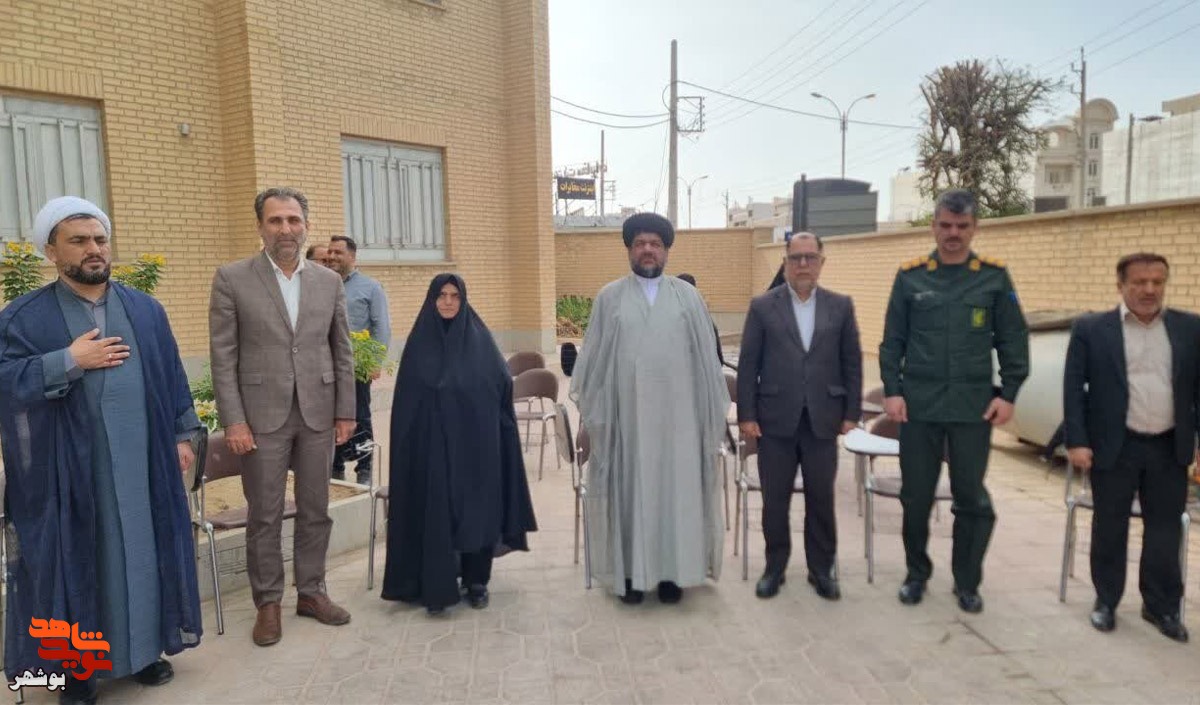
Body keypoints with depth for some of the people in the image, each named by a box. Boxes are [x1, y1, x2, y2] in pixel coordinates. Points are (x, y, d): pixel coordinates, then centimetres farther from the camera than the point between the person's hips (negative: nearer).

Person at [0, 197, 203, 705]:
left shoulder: (145, 310, 8)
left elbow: (171, 377, 9)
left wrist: (183, 435, 6)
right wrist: (70, 360, -17)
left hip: (141, 460, 3)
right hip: (67, 467, -2)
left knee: (141, 551, 11)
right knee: (72, 560, 8)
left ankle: (145, 648, 27)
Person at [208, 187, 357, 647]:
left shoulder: (329, 281, 6)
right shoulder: (232, 279, -2)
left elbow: (342, 351, 9)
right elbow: (223, 356, -4)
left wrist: (345, 411, 5)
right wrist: (233, 420, -10)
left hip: (318, 414, 3)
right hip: (262, 415, -3)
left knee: (316, 511, 11)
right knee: (264, 517, 6)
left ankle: (311, 592, 27)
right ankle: (268, 603, 22)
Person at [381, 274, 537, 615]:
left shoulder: (479, 337, 4)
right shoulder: (420, 340, 3)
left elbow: (502, 384, 0)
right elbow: (407, 398, 2)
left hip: (475, 442, 1)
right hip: (432, 443, 0)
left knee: (477, 509, 6)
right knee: (436, 513, 1)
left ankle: (476, 581, 20)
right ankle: (436, 587, 12)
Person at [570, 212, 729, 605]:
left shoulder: (688, 297, 6)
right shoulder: (609, 298, 5)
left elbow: (705, 356, 6)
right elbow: (592, 357, 6)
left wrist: (712, 410, 3)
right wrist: (587, 405, 2)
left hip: (677, 413, 1)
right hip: (626, 412, 0)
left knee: (676, 488, 6)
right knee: (629, 489, 6)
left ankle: (671, 570, 19)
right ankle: (631, 571, 17)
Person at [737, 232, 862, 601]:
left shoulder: (841, 306, 6)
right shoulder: (763, 306, 1)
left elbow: (852, 362, 7)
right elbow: (748, 365, -1)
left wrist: (852, 412, 2)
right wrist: (746, 415, -5)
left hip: (822, 419, 1)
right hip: (776, 419, -1)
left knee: (821, 498, 9)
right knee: (775, 499, 8)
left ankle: (822, 568, 26)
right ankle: (775, 567, 24)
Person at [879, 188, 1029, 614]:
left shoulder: (994, 276, 3)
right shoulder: (910, 276, 3)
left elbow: (1014, 340, 4)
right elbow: (892, 341, 3)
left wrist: (1008, 394, -3)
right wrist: (892, 390, -5)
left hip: (973, 407, 0)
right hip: (918, 406, 0)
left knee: (972, 499, 7)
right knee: (916, 496, 9)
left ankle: (967, 582, 24)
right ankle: (917, 574, 27)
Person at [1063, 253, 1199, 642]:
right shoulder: (1090, 329, -4)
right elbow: (1073, 388, -5)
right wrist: (1076, 442, -10)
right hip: (1115, 447, -2)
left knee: (1165, 529, 11)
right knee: (1109, 527, 8)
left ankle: (1162, 605, 25)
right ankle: (1106, 600, 23)